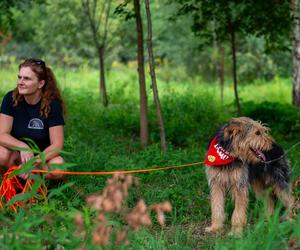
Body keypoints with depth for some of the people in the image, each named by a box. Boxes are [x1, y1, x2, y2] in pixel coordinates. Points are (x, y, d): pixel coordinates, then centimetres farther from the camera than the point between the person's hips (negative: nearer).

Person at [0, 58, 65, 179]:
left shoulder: (53, 104, -16)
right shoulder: (11, 98, -12)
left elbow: (57, 144, -19)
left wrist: (33, 162, -35)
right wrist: (22, 147, -35)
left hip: (43, 155, 0)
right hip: (17, 154, 1)